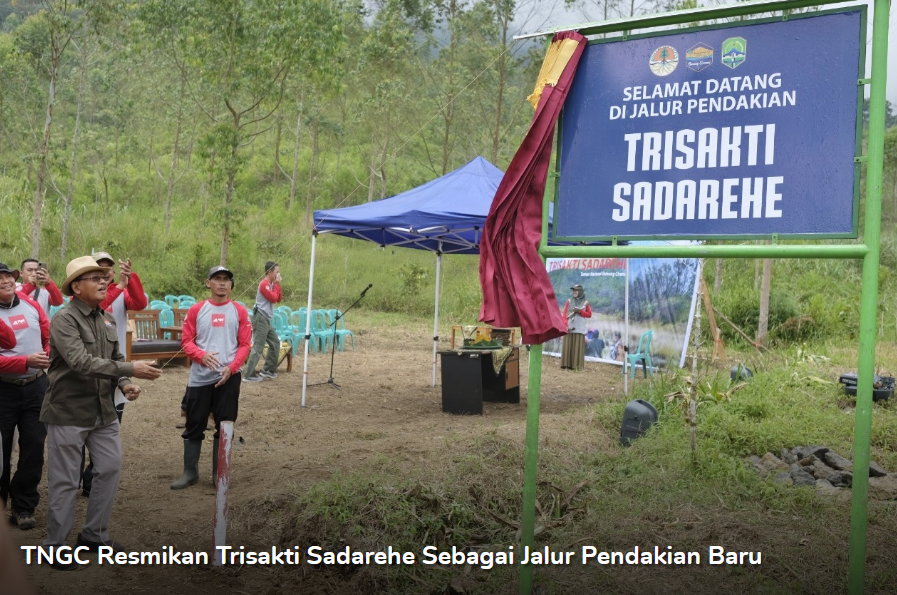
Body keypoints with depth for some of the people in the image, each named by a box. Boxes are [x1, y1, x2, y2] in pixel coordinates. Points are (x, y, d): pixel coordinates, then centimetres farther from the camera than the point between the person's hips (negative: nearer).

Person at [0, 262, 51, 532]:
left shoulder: (31, 305, 5)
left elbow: (50, 336, 11)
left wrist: (47, 356, -7)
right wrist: (26, 361, -26)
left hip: (36, 386, 3)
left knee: (34, 447, 5)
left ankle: (23, 507, 16)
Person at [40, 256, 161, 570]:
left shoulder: (107, 319, 8)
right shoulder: (64, 319, -16)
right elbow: (81, 362, -27)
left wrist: (125, 384, -4)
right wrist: (130, 369, -30)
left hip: (103, 410, 7)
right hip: (68, 411, -7)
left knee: (110, 469, 10)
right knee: (65, 481, 2)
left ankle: (94, 534, 27)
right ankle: (56, 545, 17)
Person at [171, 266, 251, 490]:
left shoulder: (239, 312, 4)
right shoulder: (196, 310, 5)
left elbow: (244, 345, 1)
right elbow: (186, 341, 2)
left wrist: (231, 368, -13)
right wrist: (202, 355, -18)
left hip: (228, 378, 0)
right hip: (199, 378, 1)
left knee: (224, 427, 5)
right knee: (194, 426, 6)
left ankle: (219, 474, 15)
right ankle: (190, 472, 17)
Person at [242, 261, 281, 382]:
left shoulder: (271, 284, 15)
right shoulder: (264, 284, -14)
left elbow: (278, 299, 16)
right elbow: (273, 298, -20)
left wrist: (277, 285, 6)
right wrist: (276, 284, -9)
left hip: (266, 319, 10)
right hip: (261, 319, -10)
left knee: (275, 343, 15)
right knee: (258, 347, -10)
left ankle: (267, 370, 21)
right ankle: (249, 375, -9)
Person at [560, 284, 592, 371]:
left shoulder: (585, 303, 10)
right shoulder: (569, 301, 9)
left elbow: (589, 314, 7)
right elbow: (564, 314, 2)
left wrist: (580, 312, -9)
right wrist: (566, 326, -10)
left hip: (579, 329, 0)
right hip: (569, 328, 0)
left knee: (578, 347, -4)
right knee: (567, 346, -3)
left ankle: (576, 365, -2)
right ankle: (566, 364, 0)